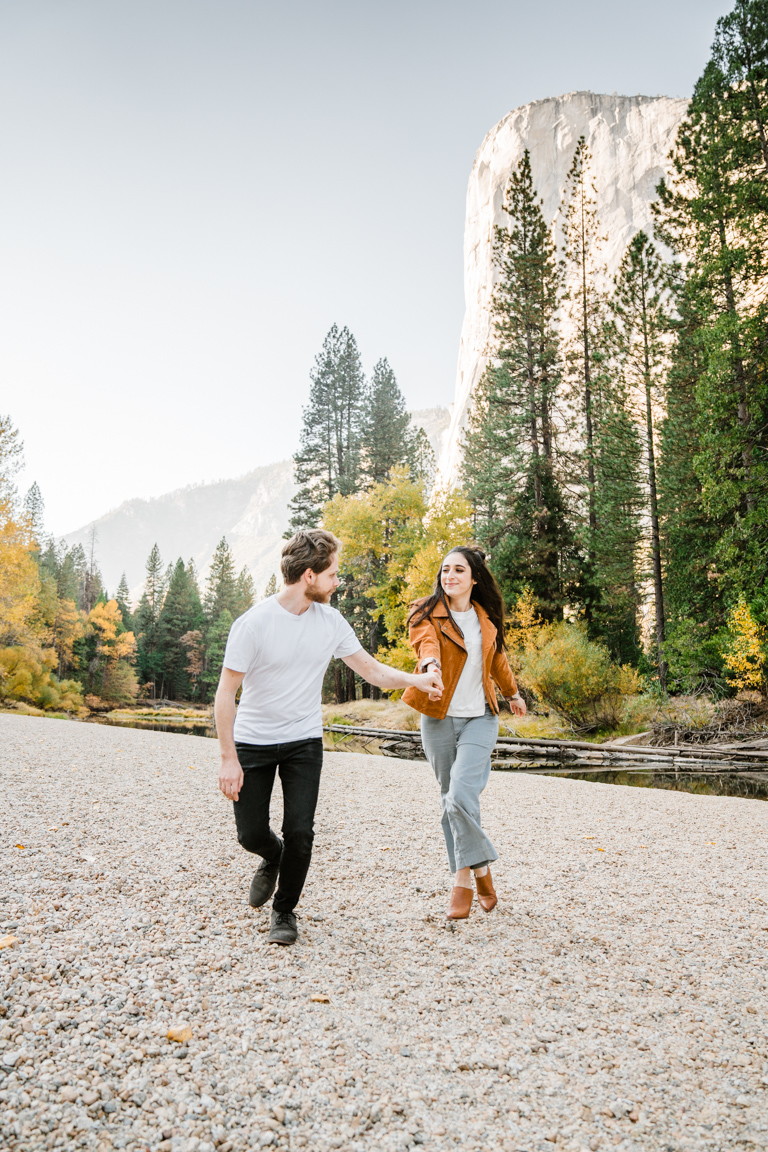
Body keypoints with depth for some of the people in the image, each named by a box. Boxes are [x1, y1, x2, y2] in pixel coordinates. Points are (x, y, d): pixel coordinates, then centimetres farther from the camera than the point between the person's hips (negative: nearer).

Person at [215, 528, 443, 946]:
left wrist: (415, 679, -14)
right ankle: (272, 858, 41)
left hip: (304, 742, 2)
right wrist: (228, 758, -17)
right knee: (251, 833, 4)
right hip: (253, 742, -2)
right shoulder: (253, 624, -18)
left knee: (299, 833, -5)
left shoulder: (330, 621, -5)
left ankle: (284, 911, 20)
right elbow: (225, 693, -14)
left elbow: (371, 669, 2)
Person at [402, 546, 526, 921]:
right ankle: (480, 872, 24)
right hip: (438, 719, 0)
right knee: (450, 801, 8)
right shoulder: (427, 613, -5)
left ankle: (463, 878, 1)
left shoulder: (486, 618, 7)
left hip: (479, 719, 0)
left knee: (461, 796, -16)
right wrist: (431, 666, -51)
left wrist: (513, 693, 38)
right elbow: (426, 641, -29)